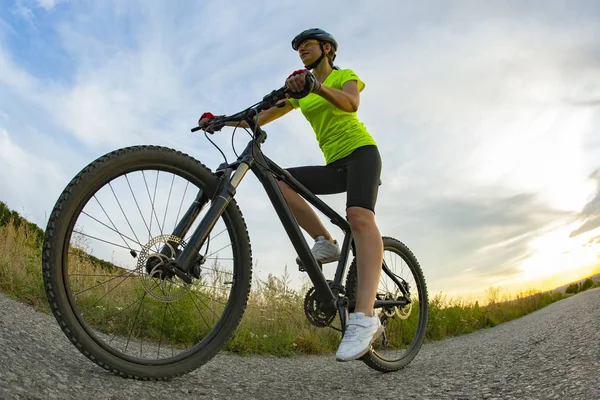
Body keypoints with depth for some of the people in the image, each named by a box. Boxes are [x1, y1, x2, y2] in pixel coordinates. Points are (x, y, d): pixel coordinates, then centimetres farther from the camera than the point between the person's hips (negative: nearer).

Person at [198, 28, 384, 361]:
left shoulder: (345, 75, 5)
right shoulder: (301, 92, 21)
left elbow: (350, 103, -21)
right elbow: (261, 116, 10)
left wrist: (316, 85, -40)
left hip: (361, 151, -6)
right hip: (334, 164, 6)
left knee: (359, 215, -33)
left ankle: (365, 317, -48)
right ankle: (325, 242, -13)